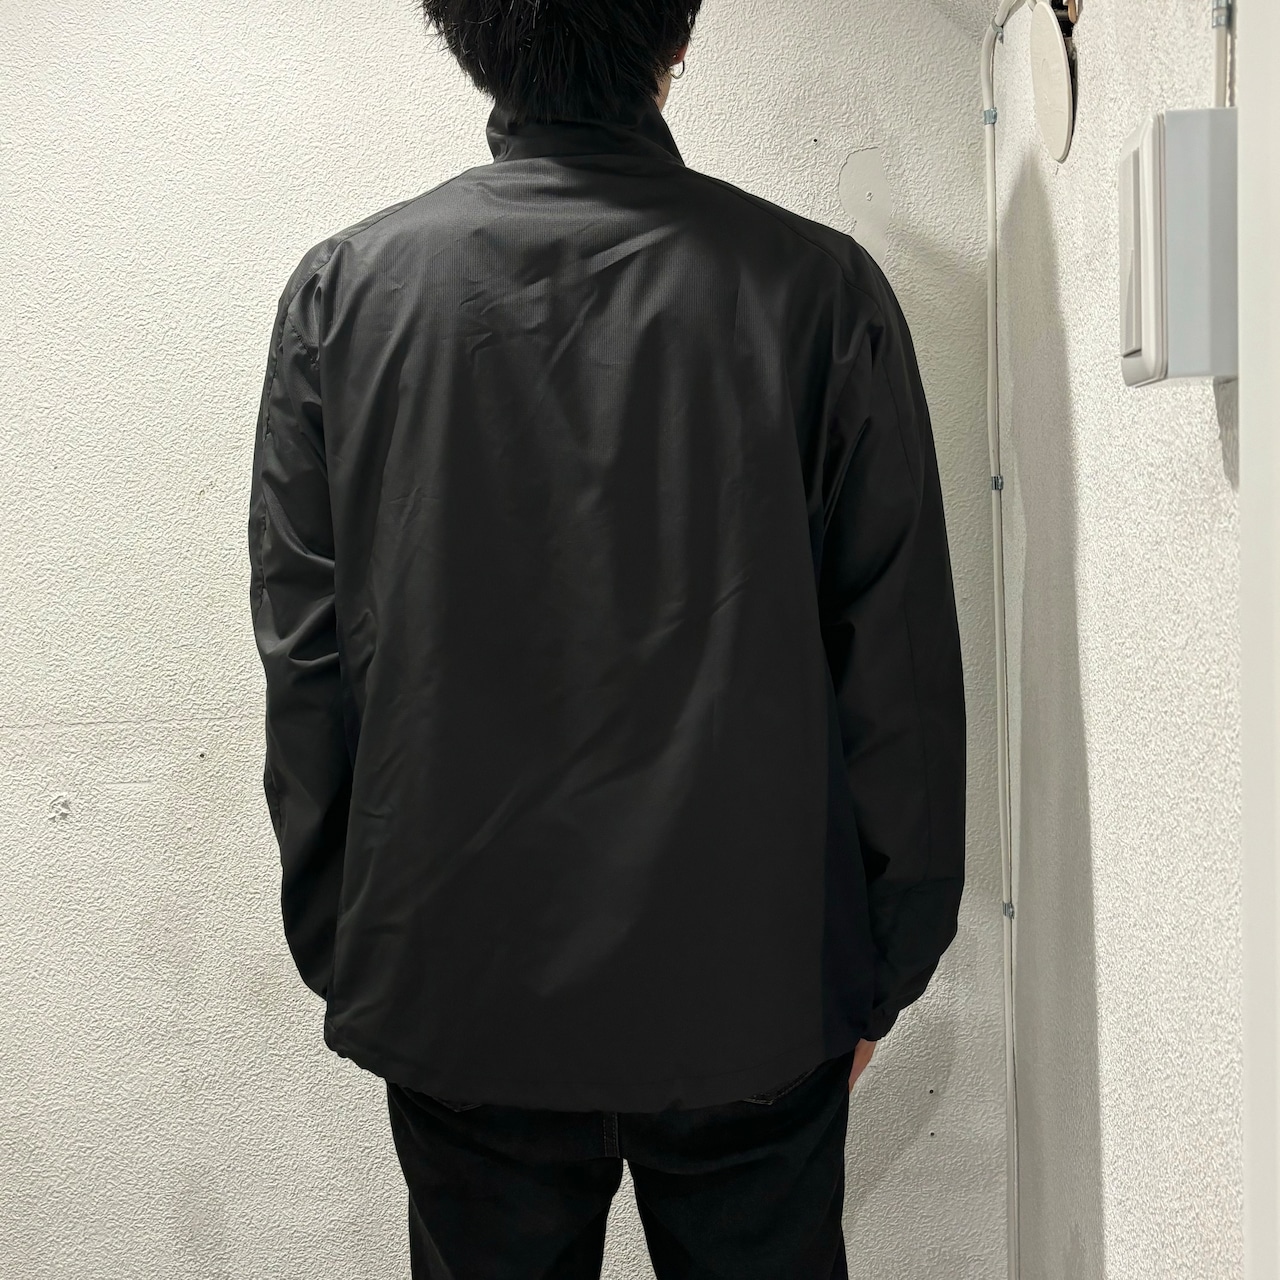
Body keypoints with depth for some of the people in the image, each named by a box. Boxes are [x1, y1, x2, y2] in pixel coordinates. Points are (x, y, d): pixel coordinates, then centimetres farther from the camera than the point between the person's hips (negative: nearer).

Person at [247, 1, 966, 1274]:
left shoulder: (344, 288, -5)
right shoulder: (821, 287, -9)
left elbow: (304, 664, -2)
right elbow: (901, 668, -6)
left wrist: (338, 950, 10)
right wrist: (884, 964, 6)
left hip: (458, 989, 1)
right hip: (758, 990, 0)